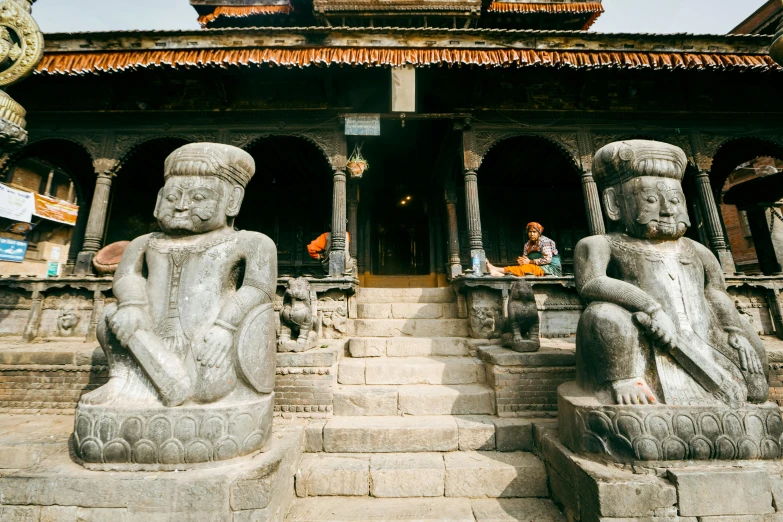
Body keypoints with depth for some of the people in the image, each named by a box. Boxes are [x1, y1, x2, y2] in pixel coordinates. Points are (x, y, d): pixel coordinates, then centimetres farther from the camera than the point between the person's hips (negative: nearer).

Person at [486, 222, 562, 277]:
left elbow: (547, 259, -20)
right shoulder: (528, 244, 9)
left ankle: (499, 270, -35)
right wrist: (521, 260, -19)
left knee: (526, 268, -27)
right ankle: (501, 273, -40)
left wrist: (530, 261, -20)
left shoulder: (544, 241, -10)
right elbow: (525, 257, 5)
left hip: (552, 267, -6)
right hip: (541, 267, 6)